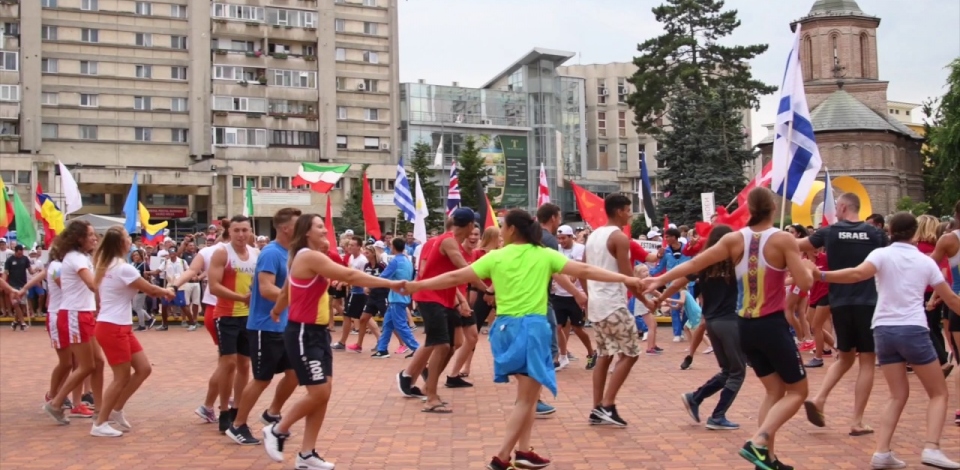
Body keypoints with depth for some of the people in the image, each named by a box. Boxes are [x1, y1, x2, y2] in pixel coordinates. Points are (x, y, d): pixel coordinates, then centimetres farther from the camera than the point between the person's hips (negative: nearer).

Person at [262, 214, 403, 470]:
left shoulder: (309, 258, 15)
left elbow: (286, 290, 27)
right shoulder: (309, 256, -17)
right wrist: (390, 284, -25)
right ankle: (277, 430, 14)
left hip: (317, 332, 10)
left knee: (324, 392, 6)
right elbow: (350, 276, -24)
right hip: (303, 334, -10)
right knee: (318, 392, -9)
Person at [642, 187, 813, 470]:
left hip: (746, 327, 5)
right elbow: (805, 283, -14)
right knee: (797, 391, 9)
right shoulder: (783, 239, -11)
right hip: (773, 325, -5)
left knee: (774, 390, 18)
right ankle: (757, 443, -10)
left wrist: (660, 280, 11)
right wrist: (809, 270, 9)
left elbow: (694, 264, 1)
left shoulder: (734, 239, 0)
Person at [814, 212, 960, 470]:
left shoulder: (882, 254, 1)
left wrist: (821, 275, -21)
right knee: (938, 393, 14)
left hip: (884, 330, 2)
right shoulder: (926, 261, 7)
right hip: (913, 330, -1)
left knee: (898, 395, 13)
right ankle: (931, 449, -3)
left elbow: (857, 274, -20)